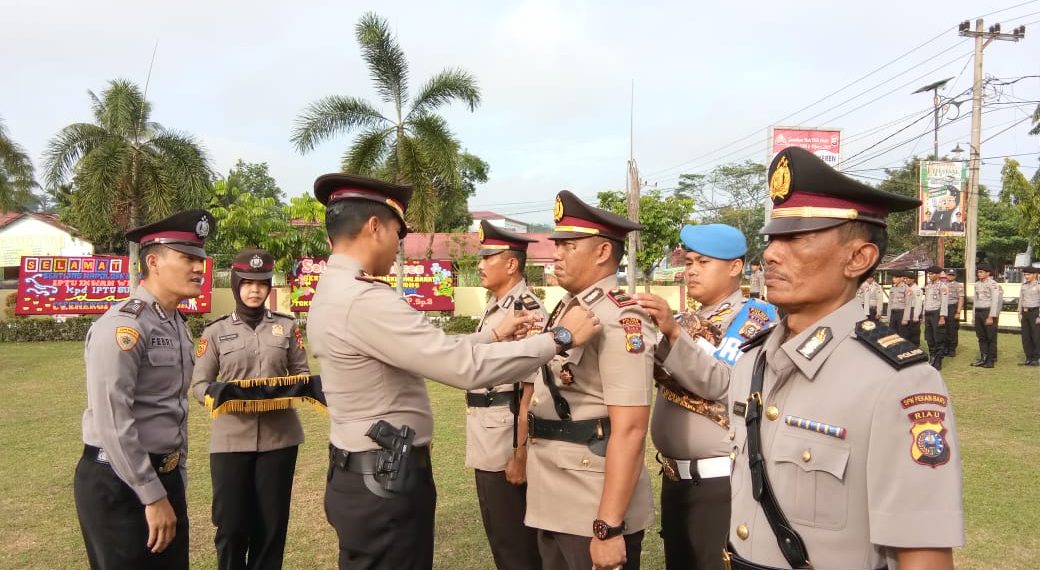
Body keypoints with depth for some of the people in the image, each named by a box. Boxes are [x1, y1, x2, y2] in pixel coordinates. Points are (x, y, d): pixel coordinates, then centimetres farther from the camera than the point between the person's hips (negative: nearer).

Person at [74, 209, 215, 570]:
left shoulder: (177, 324, 10)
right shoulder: (123, 324, -19)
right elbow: (111, 422, -23)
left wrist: (176, 479, 17)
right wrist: (152, 496, -19)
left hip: (165, 474, 9)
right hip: (118, 481, -8)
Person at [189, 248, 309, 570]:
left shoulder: (286, 326, 6)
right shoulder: (216, 331, 3)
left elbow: (301, 372, 9)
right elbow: (199, 384, 3)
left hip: (278, 436, 1)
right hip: (231, 438, -1)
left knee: (271, 523, 8)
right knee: (231, 524, 2)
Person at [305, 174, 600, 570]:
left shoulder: (333, 292, 8)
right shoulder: (363, 300, -25)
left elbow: (431, 353, 11)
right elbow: (465, 367, -28)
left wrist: (494, 335, 13)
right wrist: (560, 338, -19)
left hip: (364, 475, 10)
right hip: (385, 482, -10)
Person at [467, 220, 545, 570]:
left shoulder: (528, 311, -18)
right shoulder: (492, 308, 11)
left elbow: (532, 392, -21)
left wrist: (521, 454, -21)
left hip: (508, 449, -9)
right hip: (485, 449, 9)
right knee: (499, 540, 21)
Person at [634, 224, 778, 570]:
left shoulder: (755, 316, -8)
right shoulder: (686, 321, 11)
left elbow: (730, 385, -21)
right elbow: (659, 375, 3)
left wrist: (674, 333, -26)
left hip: (721, 481, -6)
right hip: (674, 476, 6)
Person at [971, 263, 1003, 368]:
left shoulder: (993, 284, -10)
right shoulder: (977, 284, 12)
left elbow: (995, 301, -14)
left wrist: (991, 317, -18)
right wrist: (974, 315, 14)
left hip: (989, 312, -7)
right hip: (978, 312, 7)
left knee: (991, 337, 0)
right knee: (981, 337, 10)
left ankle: (991, 361, 6)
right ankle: (983, 358, 17)